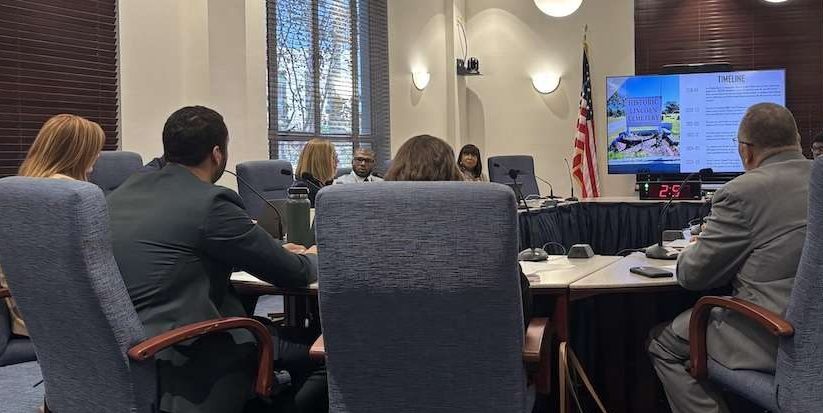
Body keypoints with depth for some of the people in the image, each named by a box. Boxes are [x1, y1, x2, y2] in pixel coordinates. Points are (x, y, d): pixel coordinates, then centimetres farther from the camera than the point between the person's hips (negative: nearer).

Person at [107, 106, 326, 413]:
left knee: (283, 331, 20)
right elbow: (293, 274, -8)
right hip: (173, 365, -8)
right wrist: (313, 258, 15)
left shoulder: (125, 191, 7)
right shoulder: (210, 202, -17)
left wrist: (275, 251, 23)